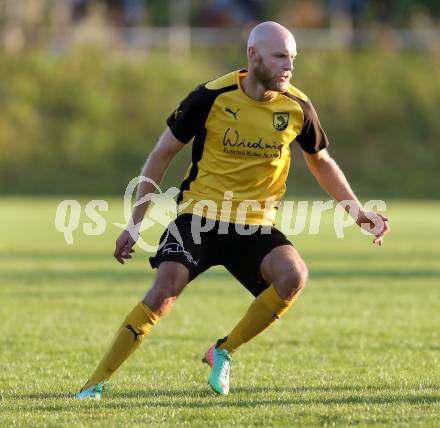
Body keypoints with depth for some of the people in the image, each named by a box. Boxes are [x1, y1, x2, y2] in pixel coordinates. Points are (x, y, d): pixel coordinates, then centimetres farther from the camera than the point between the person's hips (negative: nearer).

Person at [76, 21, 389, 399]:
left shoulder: (297, 107, -3)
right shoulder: (211, 97, -11)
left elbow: (321, 162, 17)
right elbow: (162, 154, 0)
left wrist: (357, 210, 7)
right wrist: (135, 224, -1)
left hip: (256, 225, 3)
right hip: (199, 215, -3)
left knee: (294, 274, -26)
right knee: (163, 292, -23)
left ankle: (224, 352, -6)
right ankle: (96, 384, -13)